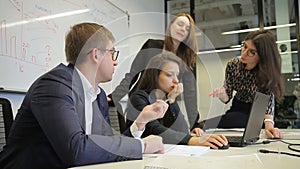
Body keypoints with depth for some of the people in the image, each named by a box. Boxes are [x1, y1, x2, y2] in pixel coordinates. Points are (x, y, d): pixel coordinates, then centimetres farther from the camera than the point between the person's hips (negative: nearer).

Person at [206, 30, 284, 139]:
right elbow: (227, 97, -7)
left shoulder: (268, 72, -21)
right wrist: (222, 94, -31)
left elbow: (269, 100, -22)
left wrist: (269, 124, -41)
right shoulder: (233, 65, -11)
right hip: (237, 108, 4)